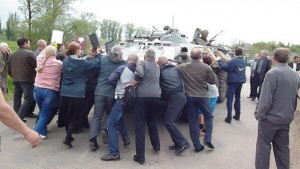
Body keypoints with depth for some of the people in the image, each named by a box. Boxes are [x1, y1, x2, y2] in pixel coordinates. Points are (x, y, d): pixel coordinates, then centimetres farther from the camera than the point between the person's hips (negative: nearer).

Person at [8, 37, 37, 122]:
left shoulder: (12, 55, 11)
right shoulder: (29, 53, -10)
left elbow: (9, 69, 16)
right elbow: (36, 65, -10)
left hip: (16, 80, 7)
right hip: (27, 80, -7)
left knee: (17, 99, 15)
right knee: (29, 99, -4)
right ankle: (19, 117, -12)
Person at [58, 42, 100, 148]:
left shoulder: (65, 61, 5)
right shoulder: (82, 63, -10)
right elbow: (97, 64, -8)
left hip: (65, 93, 5)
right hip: (77, 94, -5)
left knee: (66, 115, 16)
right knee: (75, 117, 4)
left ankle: (68, 136, 29)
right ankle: (68, 138, -2)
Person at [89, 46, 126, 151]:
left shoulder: (103, 59, 3)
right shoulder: (124, 64, 0)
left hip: (100, 91, 1)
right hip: (112, 93, -1)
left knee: (97, 116, 6)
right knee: (110, 114, 21)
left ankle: (93, 140, -2)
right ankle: (105, 130, -4)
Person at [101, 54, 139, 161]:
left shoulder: (122, 68, -3)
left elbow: (111, 79, -9)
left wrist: (119, 85, 7)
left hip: (121, 98, -6)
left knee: (111, 124, -3)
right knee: (119, 117, 32)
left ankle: (114, 153, -10)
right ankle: (125, 138, 22)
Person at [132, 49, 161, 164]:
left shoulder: (141, 63, 4)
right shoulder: (157, 66, 21)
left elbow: (139, 74, -14)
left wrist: (131, 85, -4)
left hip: (142, 95, -5)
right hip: (156, 95, 5)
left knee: (140, 125, -1)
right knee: (152, 121, 27)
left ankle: (140, 156, -2)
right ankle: (156, 145, 37)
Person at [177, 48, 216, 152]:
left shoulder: (182, 67, -5)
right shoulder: (206, 68, -7)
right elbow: (213, 81, 0)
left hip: (189, 97, 1)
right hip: (202, 96, -1)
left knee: (193, 121, 8)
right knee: (209, 117, 20)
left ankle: (197, 146, 11)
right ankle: (207, 139, 9)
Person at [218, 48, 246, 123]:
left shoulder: (233, 61, -16)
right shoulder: (243, 61, 8)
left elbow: (225, 68, -13)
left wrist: (220, 61, 1)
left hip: (233, 81, -7)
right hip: (240, 81, 7)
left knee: (230, 99, -5)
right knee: (238, 98, 19)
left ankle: (229, 117, -7)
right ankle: (237, 115, 26)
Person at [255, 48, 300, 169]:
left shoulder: (272, 74, -19)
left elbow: (266, 98, -20)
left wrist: (259, 114, -9)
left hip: (271, 117, -6)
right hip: (286, 118, 6)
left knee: (263, 146, 5)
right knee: (282, 147, 16)